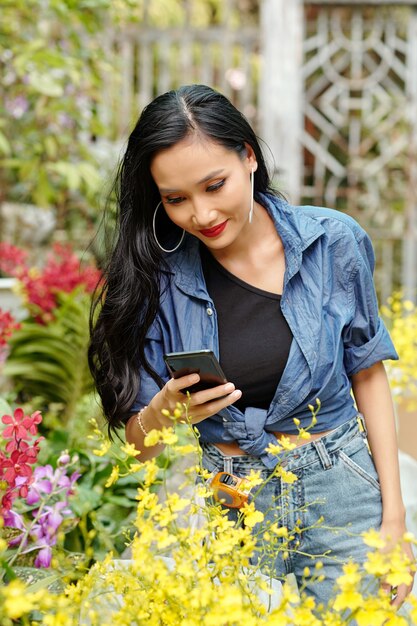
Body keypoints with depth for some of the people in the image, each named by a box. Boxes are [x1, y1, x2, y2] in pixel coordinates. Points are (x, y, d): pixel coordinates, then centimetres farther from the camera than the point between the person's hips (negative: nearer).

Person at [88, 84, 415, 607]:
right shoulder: (157, 276, -7)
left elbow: (367, 373, 3)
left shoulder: (332, 241, -7)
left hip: (341, 494, 0)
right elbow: (138, 444, -3)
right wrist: (167, 411, -26)